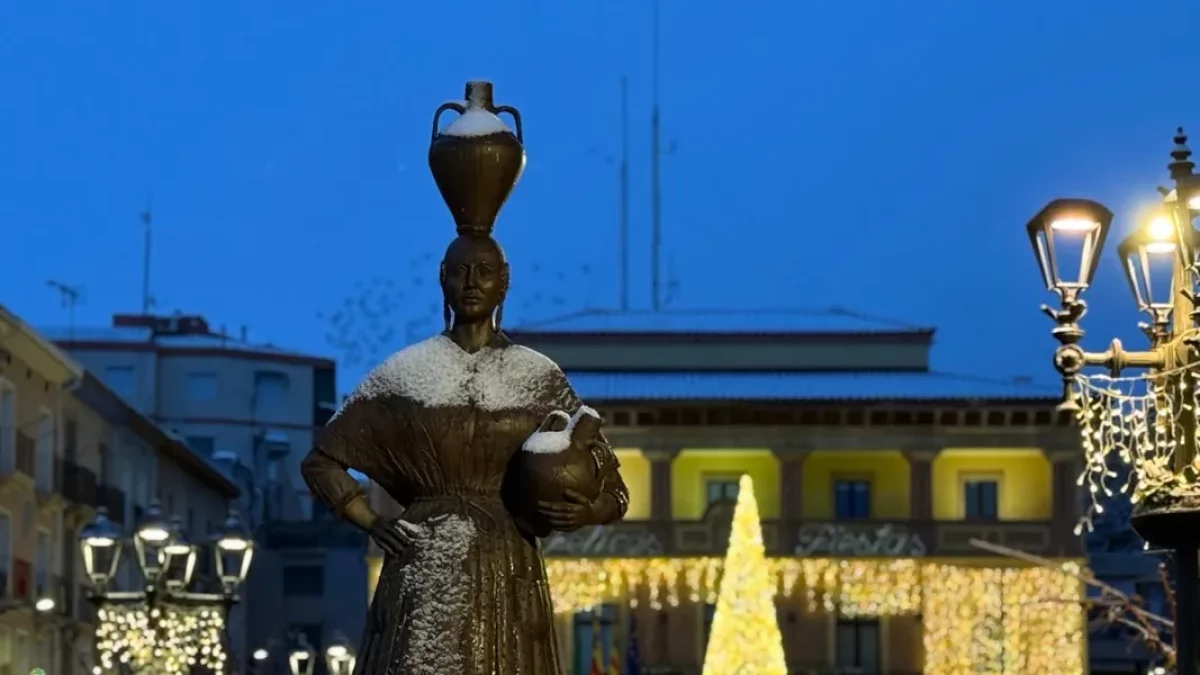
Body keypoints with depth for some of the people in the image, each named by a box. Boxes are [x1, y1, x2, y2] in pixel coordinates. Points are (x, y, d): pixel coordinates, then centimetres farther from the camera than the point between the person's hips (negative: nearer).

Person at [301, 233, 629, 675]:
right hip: (424, 581, 0)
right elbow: (321, 462, 15)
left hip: (508, 581, 0)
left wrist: (584, 514, -13)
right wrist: (372, 525, 0)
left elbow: (612, 492, 10)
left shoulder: (540, 379, 7)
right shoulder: (404, 372, 7)